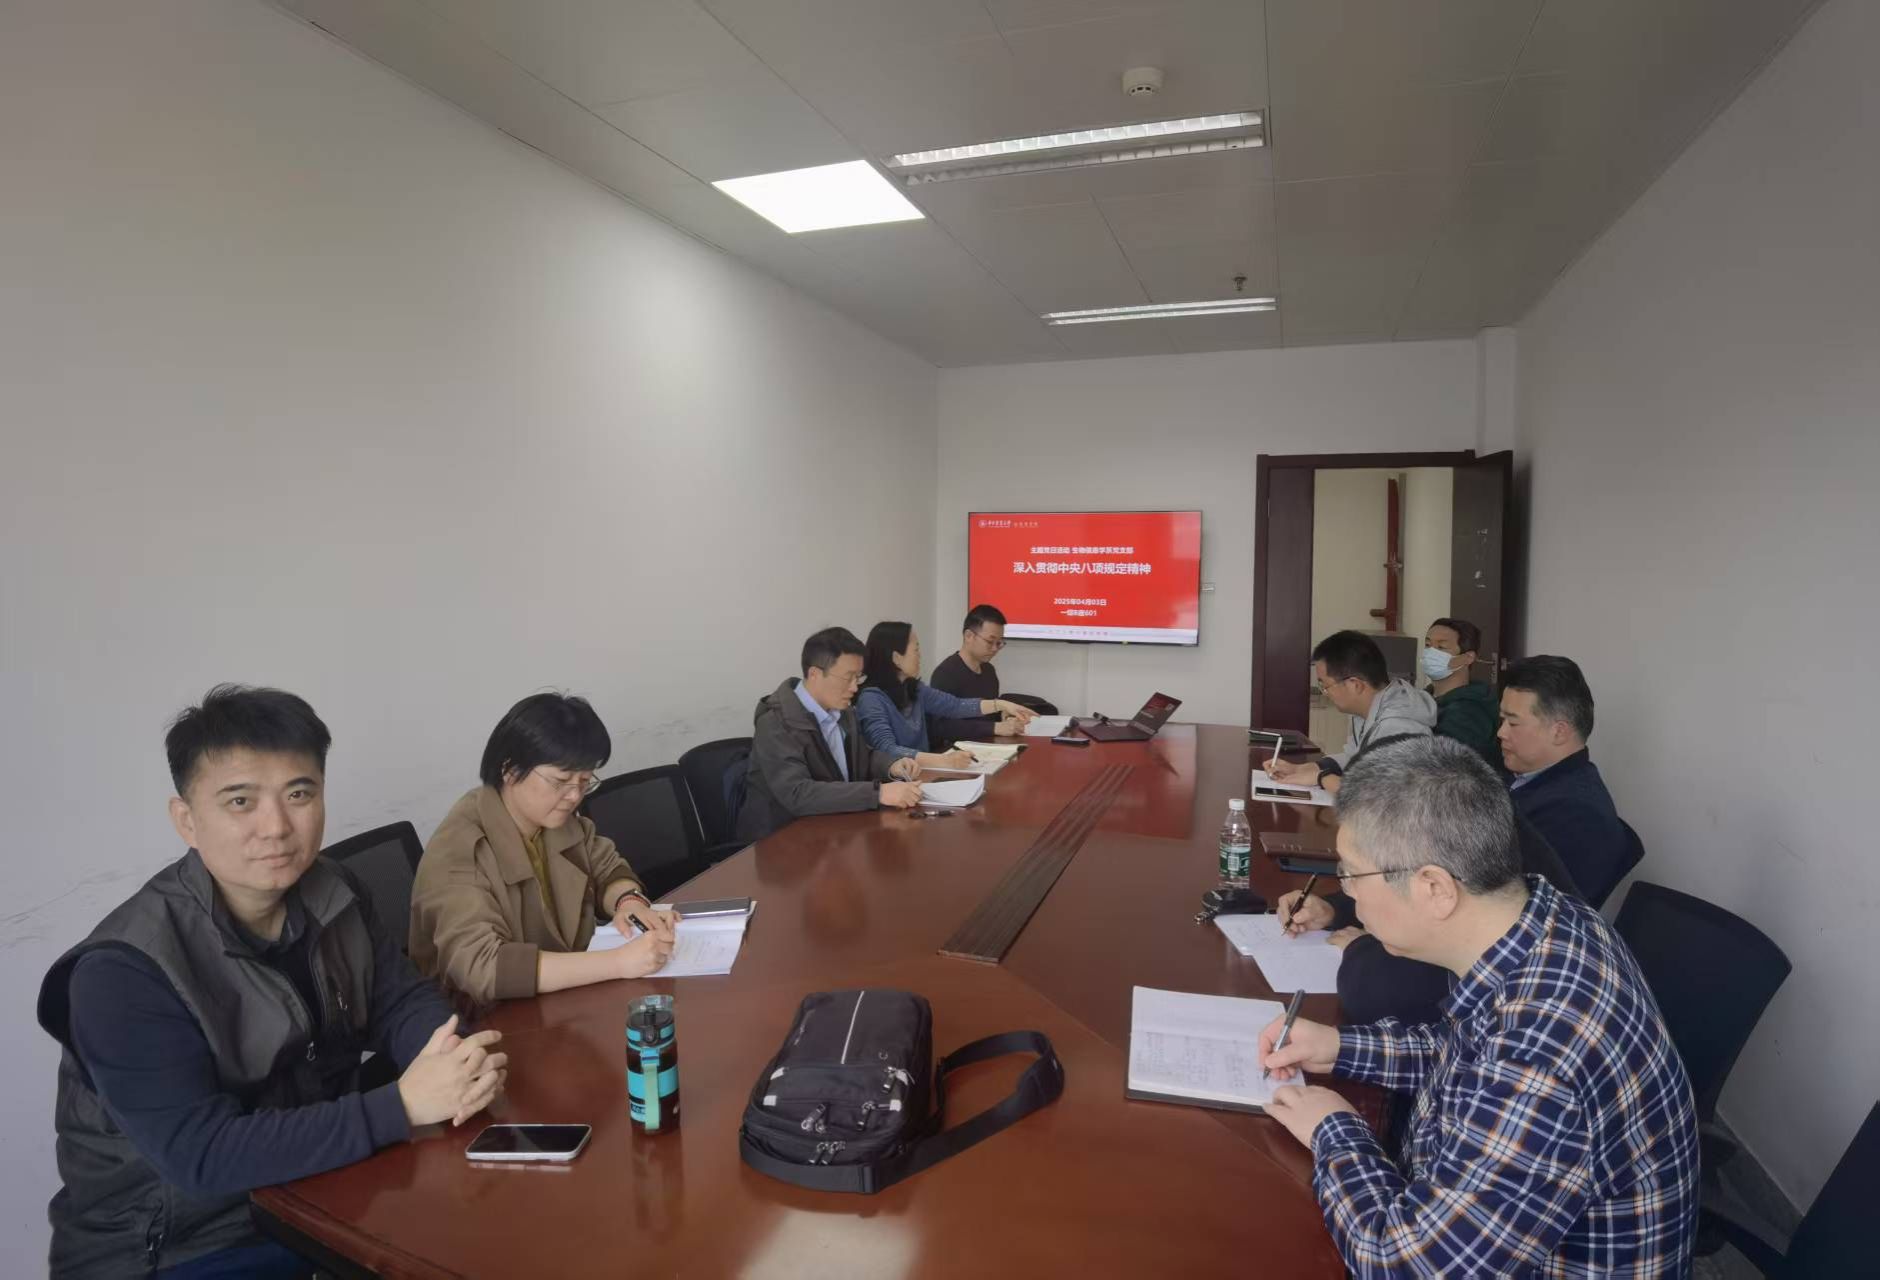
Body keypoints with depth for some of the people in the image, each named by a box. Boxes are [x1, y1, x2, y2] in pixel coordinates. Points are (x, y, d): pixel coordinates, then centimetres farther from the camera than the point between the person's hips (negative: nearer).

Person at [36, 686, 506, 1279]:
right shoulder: (123, 971, -24)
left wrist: (458, 1061, -23)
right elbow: (200, 1155, -28)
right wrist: (403, 1104, -33)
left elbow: (401, 1002, -1)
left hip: (326, 1195, 6)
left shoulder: (332, 894, -5)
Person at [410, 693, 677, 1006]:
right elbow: (481, 969, -32)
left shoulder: (556, 819, -3)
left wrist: (630, 901, -12)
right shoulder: (458, 853, -22)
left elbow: (607, 870, 10)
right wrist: (619, 962, -34)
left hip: (567, 999, 6)